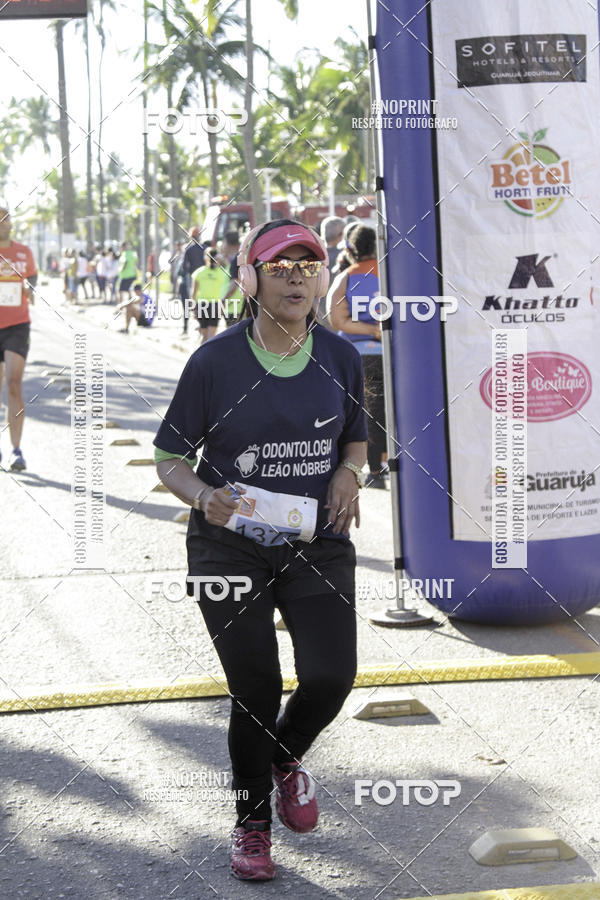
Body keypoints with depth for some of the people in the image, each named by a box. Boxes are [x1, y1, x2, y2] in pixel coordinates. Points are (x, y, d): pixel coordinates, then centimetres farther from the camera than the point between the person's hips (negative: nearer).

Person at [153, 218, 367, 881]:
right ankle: (252, 821, 28)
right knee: (255, 691, 2)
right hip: (229, 546, -2)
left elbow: (355, 437, 18)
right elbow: (170, 457, -2)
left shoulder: (340, 358, 1)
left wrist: (348, 473, -5)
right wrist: (204, 495, -22)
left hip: (317, 544, 2)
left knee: (331, 675, -10)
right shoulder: (215, 361, -9)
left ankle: (286, 756, 27)